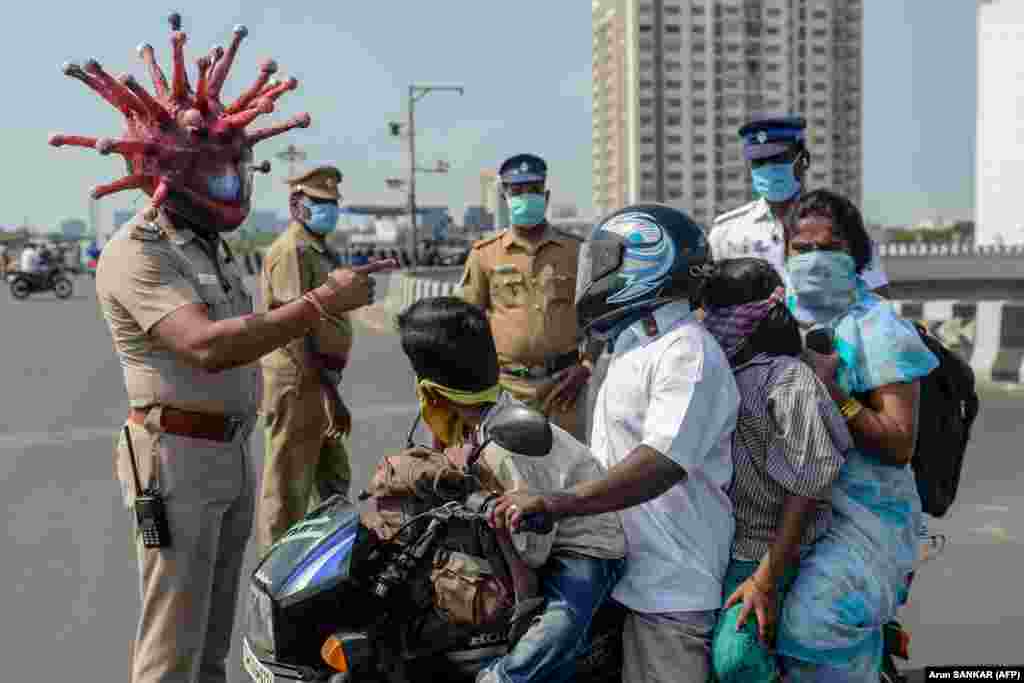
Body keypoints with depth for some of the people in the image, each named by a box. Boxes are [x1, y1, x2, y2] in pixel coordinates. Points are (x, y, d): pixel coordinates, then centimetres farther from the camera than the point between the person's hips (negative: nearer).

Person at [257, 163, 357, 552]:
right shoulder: (291, 251, -15)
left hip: (320, 381, 10)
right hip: (297, 384, -10)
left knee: (334, 478, 18)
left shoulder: (323, 252, 16)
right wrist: (330, 392, -25)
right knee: (288, 486, -2)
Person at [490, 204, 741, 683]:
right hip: (624, 578, 10)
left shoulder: (686, 352, -16)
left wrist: (558, 503, -38)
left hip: (668, 591, -10)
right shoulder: (633, 349, 20)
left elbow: (663, 461, -30)